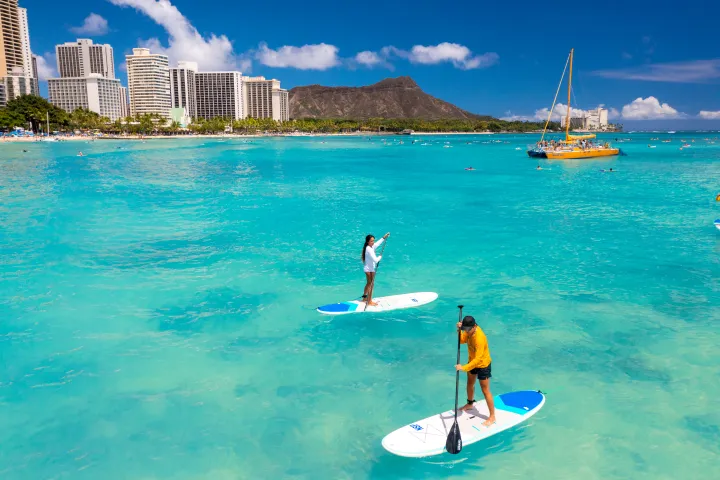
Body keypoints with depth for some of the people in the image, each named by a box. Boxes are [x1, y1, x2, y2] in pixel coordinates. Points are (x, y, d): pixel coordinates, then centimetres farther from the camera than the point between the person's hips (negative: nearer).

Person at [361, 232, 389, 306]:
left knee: (368, 283, 23)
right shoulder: (369, 249, -26)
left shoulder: (371, 247, 1)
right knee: (371, 284, 2)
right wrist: (380, 257, -11)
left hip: (369, 269, 9)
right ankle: (369, 302, 11)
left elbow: (378, 243, 21)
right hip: (370, 269, -9)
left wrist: (384, 238, 24)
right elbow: (375, 260, -30)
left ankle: (365, 297, 37)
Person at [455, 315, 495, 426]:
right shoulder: (469, 330, -15)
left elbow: (478, 359, -39)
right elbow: (462, 340, -2)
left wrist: (464, 368, -40)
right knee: (470, 384, 26)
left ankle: (492, 416, 14)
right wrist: (459, 330, -20)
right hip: (472, 361, 8)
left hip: (483, 365, -8)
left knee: (485, 391, 1)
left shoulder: (479, 338, -38)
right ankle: (470, 404, 49)